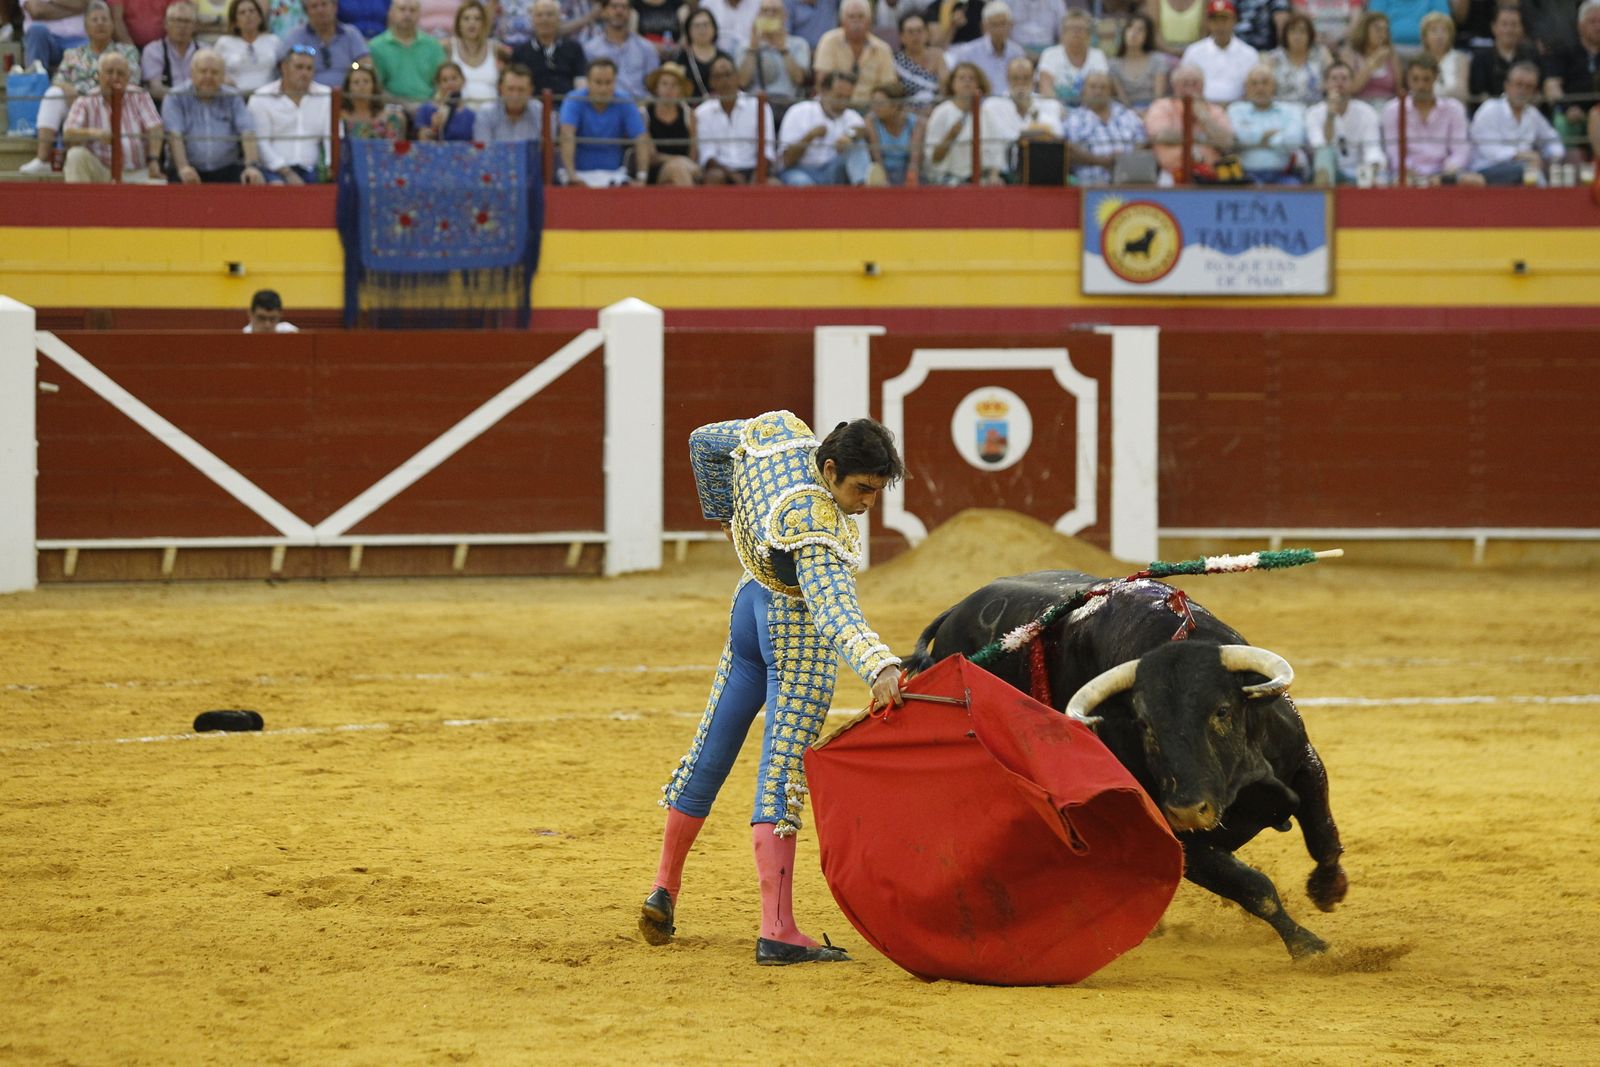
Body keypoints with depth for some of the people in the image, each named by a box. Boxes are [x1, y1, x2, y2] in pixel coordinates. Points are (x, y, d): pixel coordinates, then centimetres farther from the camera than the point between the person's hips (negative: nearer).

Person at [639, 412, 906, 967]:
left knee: (710, 753, 19)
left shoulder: (778, 429, -10)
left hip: (750, 605, 9)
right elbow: (834, 608, -46)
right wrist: (879, 667, -61)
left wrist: (721, 512, 25)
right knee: (783, 774, -11)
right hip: (799, 633, -9)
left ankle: (664, 891, 31)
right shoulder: (814, 526, -32)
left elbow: (704, 441, 10)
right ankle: (777, 932, -14)